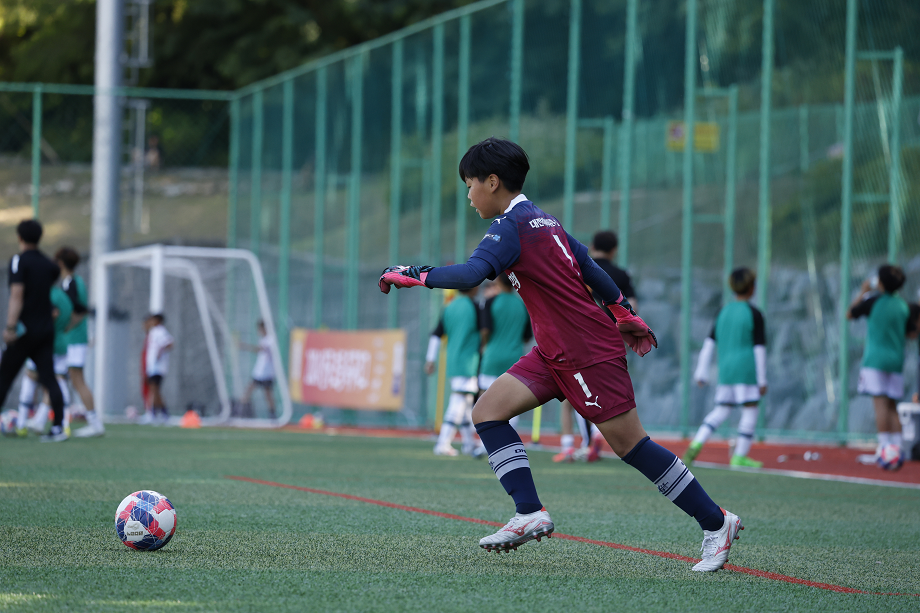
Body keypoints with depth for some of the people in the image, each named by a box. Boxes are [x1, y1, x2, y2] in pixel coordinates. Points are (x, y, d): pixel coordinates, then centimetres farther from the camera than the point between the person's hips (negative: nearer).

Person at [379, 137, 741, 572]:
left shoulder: (512, 226, -16)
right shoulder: (542, 221, 13)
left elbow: (470, 274, -31)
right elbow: (590, 266, 20)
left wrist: (412, 274, -24)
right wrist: (625, 315, 28)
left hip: (589, 353, -10)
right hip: (554, 353, 10)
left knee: (629, 443, -4)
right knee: (488, 411, -2)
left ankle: (716, 523, 6)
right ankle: (530, 514, -8)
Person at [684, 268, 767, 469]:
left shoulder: (723, 312, 11)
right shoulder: (754, 314, -5)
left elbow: (709, 343, 11)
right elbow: (759, 348, -6)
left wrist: (701, 372, 15)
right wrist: (762, 379, -3)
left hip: (725, 369, 6)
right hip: (747, 370, -6)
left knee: (721, 410, 11)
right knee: (750, 409, 2)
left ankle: (696, 444, -7)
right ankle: (739, 456, 0)